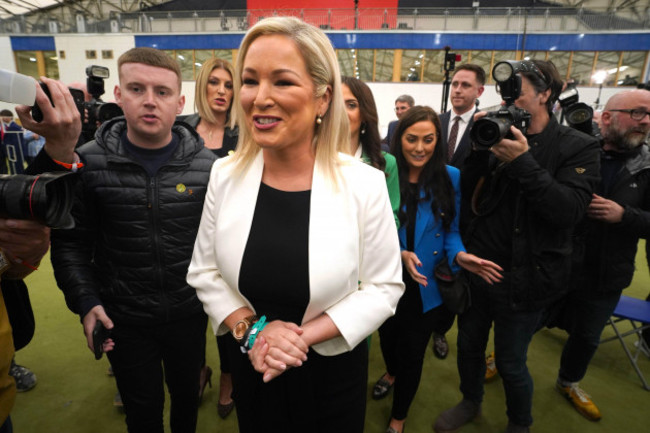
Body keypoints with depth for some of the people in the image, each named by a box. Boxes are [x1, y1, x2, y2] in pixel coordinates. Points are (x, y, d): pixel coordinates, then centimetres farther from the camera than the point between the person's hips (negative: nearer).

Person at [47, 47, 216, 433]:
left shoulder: (205, 164, -9)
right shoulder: (88, 162, -9)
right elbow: (71, 242, -2)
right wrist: (85, 301, -11)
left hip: (189, 312, 1)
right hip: (123, 318, 0)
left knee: (187, 392, 25)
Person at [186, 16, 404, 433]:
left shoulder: (365, 183, -19)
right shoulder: (225, 175, -10)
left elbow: (384, 286, -13)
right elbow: (204, 271, -2)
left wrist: (303, 336, -20)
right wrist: (251, 329, -15)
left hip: (334, 370, -2)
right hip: (252, 366, 3)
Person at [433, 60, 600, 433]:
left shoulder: (578, 147, -7)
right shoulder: (503, 136, 3)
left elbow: (570, 211, -20)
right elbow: (466, 191, -1)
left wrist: (524, 162, -25)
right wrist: (481, 148, -14)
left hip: (524, 277, -4)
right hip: (477, 264, 4)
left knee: (511, 363, 12)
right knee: (469, 346, 18)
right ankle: (470, 403, 46)